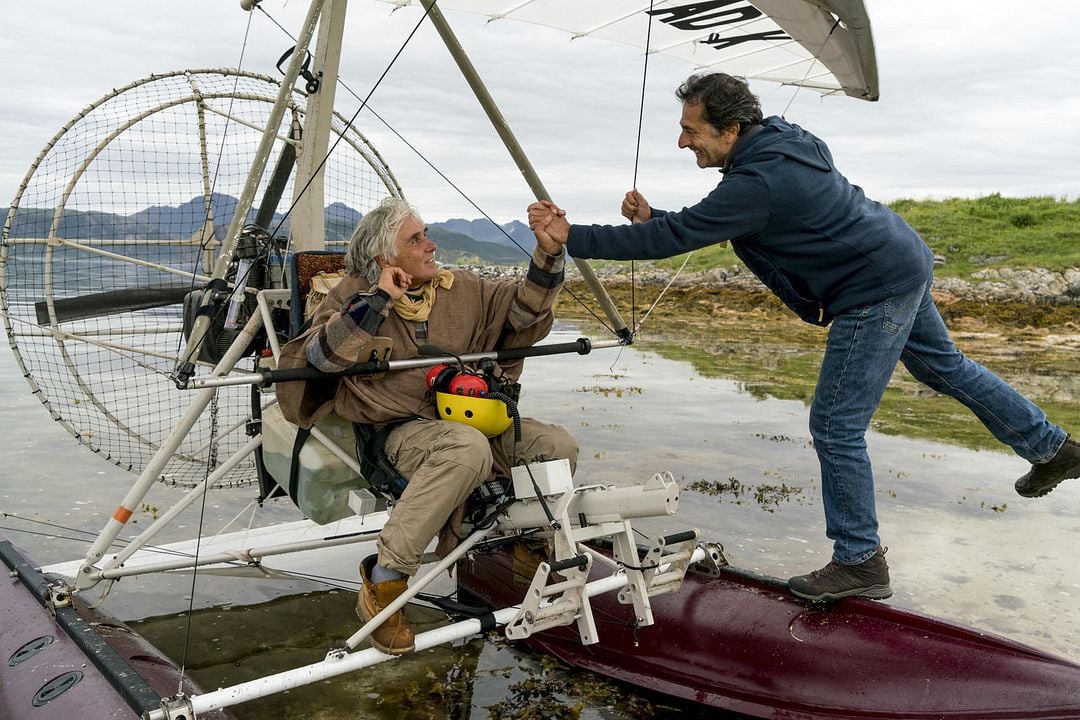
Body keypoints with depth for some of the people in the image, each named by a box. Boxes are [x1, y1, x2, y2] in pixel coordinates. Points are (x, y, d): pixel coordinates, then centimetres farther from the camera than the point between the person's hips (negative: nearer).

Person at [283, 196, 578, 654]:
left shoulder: (461, 289, 10)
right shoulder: (355, 295, 0)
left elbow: (523, 308, 7)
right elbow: (322, 356, -16)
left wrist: (548, 254, -8)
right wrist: (378, 299, -20)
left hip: (474, 419, 5)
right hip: (405, 431, -5)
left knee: (559, 447, -12)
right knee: (468, 448, -39)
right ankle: (384, 580, -26)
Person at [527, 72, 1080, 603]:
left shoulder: (757, 183, -29)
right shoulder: (775, 143, 1)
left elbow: (672, 238, -30)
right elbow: (696, 226, 8)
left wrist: (571, 238, -27)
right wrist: (651, 219, -7)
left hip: (876, 293, -11)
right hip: (904, 263, 11)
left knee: (835, 427, -5)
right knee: (942, 365, 28)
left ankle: (860, 562, 7)